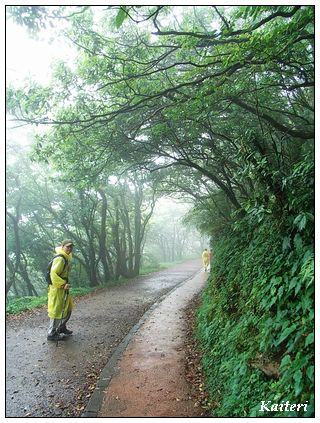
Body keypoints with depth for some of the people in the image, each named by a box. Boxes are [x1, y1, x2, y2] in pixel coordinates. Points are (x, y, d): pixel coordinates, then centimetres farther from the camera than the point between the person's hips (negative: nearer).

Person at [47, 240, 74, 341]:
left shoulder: (66, 259, 13)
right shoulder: (60, 259, -19)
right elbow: (53, 274, -26)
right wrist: (63, 284, -26)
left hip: (63, 289, 10)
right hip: (57, 290, -10)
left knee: (68, 309, 20)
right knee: (57, 311, 0)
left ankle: (61, 328, 37)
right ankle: (51, 334, 15)